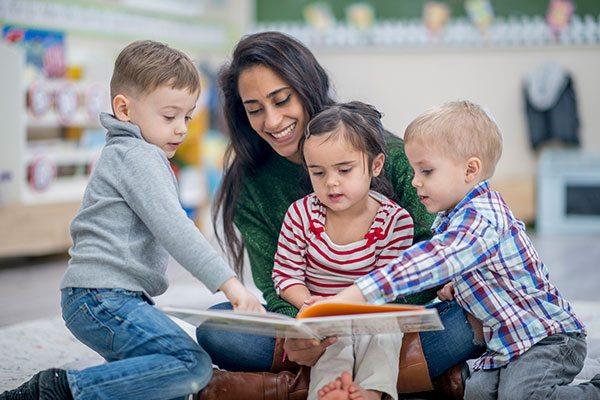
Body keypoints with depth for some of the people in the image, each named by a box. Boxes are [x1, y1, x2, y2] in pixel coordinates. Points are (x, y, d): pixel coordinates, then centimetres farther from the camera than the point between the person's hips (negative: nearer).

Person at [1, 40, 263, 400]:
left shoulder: (122, 154, 25)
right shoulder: (138, 156, -9)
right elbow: (171, 228, -20)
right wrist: (228, 282, -25)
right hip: (104, 298, -11)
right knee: (194, 367, -22)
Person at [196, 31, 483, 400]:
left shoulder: (388, 152, -7)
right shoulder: (249, 185, -1)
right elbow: (275, 286, -6)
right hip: (311, 323, 2)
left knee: (473, 318, -30)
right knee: (215, 329, -25)